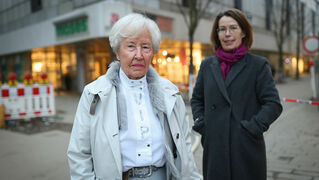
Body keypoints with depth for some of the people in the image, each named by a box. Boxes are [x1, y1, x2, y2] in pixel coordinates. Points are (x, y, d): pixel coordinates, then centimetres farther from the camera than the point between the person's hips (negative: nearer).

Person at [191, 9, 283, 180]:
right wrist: (200, 123, 3)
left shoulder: (258, 65, -1)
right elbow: (196, 99, 17)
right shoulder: (207, 64, 8)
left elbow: (274, 104, -3)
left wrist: (252, 128, -12)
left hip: (247, 148, -2)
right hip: (214, 148, 3)